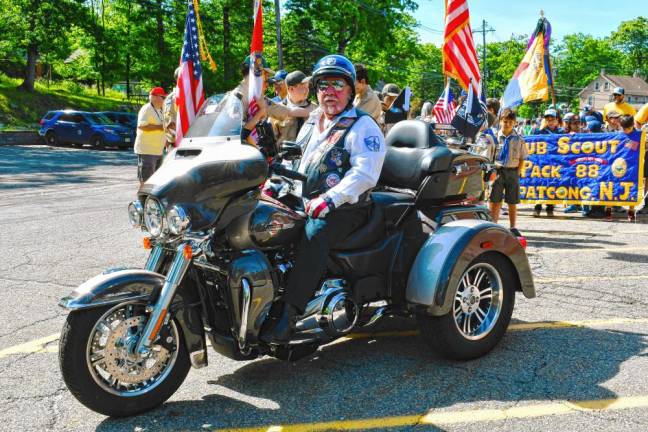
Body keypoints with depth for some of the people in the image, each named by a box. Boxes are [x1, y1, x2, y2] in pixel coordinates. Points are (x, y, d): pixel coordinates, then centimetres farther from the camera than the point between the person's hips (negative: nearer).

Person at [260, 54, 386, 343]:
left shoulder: (362, 126, -3)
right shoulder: (312, 122, 21)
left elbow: (365, 173, -17)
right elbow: (295, 159, 28)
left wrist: (329, 200, -28)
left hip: (345, 208, -7)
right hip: (303, 201, 8)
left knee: (315, 234, -36)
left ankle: (288, 313, -38)